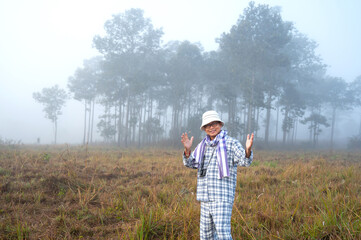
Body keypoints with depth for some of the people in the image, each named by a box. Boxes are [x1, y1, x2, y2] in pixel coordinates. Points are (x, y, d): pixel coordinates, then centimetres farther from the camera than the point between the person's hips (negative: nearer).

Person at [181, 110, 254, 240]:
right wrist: (188, 149, -12)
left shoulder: (231, 143, -7)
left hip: (223, 198, -7)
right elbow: (190, 163, 8)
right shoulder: (204, 145, 12)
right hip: (206, 198, 7)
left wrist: (248, 149, -43)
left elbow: (245, 161, -20)